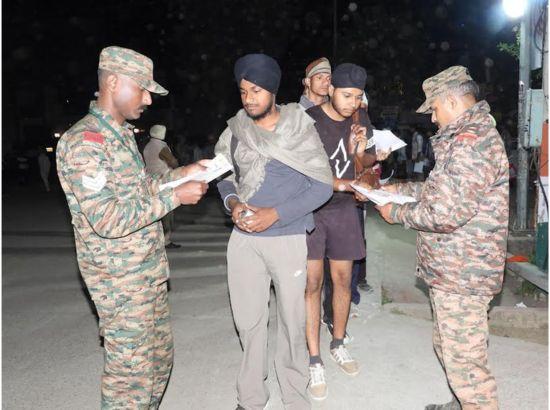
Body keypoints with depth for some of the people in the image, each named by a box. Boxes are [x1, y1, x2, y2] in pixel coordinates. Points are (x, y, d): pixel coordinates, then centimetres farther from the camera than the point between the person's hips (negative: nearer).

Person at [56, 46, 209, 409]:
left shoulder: (122, 134, 11)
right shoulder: (84, 142, -19)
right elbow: (107, 219, -26)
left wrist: (180, 174, 9)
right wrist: (175, 197, -22)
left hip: (150, 273, 9)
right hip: (120, 281, -9)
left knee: (160, 358, 19)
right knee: (131, 374, 4)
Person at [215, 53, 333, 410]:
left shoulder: (300, 128, -6)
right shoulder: (235, 130, 2)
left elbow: (323, 186, -8)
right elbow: (224, 177, 13)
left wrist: (275, 214, -17)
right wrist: (232, 203, -9)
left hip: (288, 239, -3)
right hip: (244, 239, 3)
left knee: (292, 321, 7)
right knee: (249, 321, 12)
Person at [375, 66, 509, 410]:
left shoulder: (471, 142, -22)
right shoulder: (475, 134, 14)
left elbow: (445, 213, -28)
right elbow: (447, 189, 24)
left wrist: (396, 213, -13)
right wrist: (402, 188, 16)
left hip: (460, 275, -11)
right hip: (455, 269, 11)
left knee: (464, 360, 2)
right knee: (450, 348, 25)